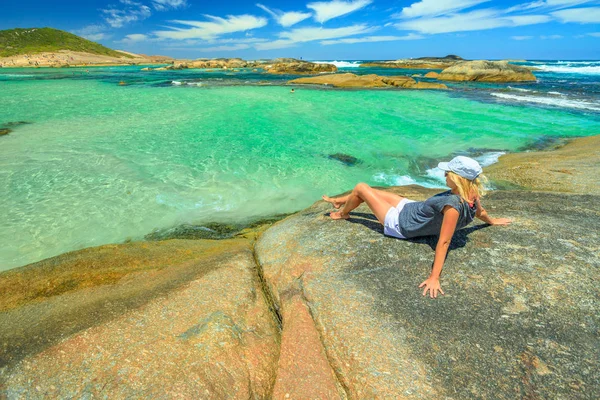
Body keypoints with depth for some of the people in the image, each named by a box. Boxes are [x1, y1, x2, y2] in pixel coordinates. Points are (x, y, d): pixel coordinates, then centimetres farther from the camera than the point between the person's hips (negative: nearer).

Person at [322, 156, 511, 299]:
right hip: (413, 207, 8)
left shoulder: (453, 205, -37)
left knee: (360, 188, 4)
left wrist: (434, 278, -35)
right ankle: (338, 201, 48)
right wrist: (492, 221, 30)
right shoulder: (472, 195, -13)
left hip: (400, 223, -8)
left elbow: (444, 242, -36)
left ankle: (342, 214, 36)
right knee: (370, 190, 20)